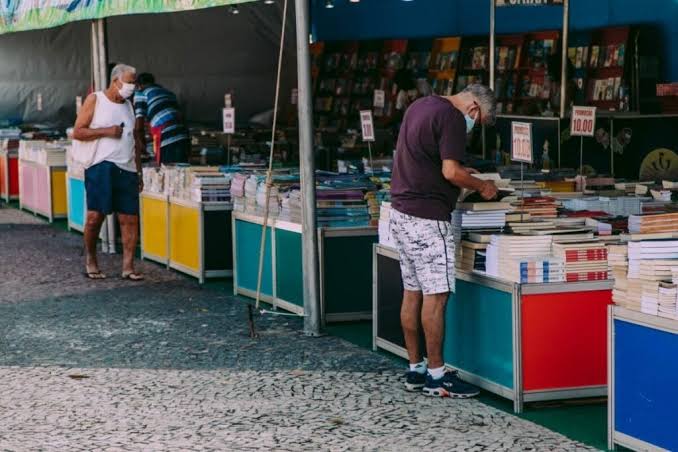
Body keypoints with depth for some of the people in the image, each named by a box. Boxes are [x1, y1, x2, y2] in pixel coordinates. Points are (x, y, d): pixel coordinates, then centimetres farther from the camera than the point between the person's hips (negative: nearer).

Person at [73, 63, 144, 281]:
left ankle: (128, 267, 1)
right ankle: (91, 261, 12)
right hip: (101, 166, -5)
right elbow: (77, 132, -4)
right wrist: (107, 131, -12)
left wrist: (139, 173, 18)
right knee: (95, 216, -7)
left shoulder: (128, 105, 18)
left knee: (130, 218, -2)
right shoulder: (95, 100, 2)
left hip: (127, 169, 5)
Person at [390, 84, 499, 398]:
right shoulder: (451, 117, -13)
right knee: (436, 296, -5)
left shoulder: (420, 106, 16)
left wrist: (461, 173, 20)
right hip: (427, 219, -10)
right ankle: (436, 376, -3)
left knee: (413, 293, 12)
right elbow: (451, 172, -21)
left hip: (401, 213, 10)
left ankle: (416, 370, 16)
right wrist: (481, 186, -4)